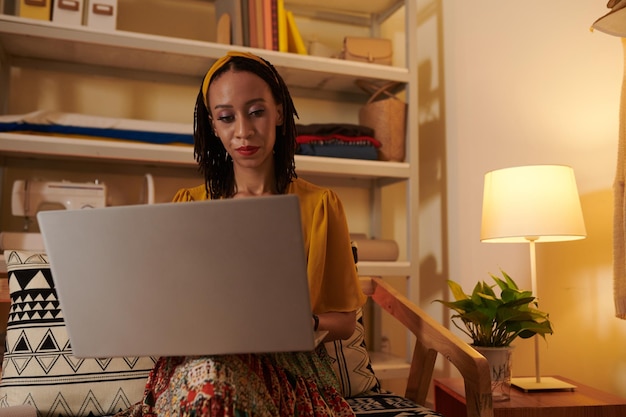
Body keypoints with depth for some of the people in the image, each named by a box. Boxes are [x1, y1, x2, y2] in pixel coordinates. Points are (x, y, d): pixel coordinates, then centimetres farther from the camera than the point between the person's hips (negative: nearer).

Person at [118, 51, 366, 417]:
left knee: (211, 384, -35)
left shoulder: (321, 205, 4)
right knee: (207, 376, -36)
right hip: (197, 358, 2)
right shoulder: (188, 204, 10)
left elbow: (345, 322, 7)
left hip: (289, 363, -1)